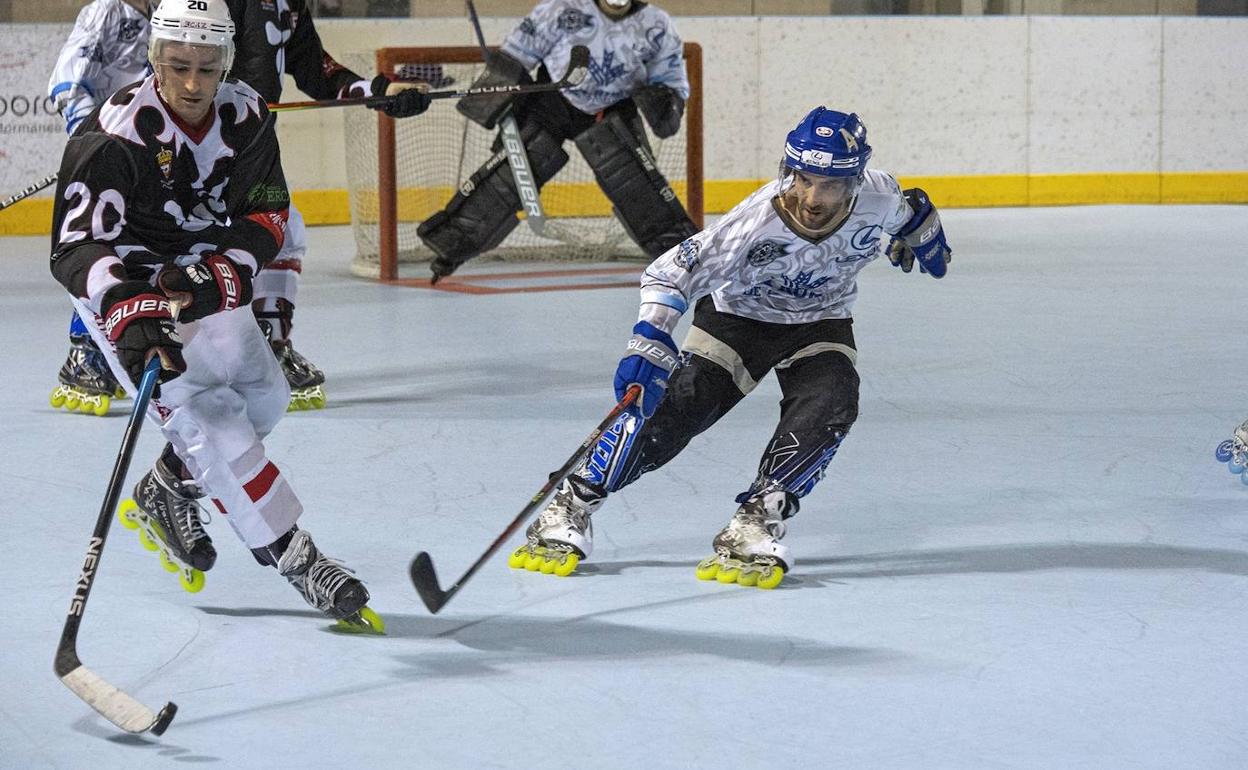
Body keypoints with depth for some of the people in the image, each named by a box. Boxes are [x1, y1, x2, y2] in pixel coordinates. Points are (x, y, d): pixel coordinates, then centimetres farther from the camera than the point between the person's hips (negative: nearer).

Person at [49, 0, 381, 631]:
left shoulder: (245, 116, -10)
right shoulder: (116, 134, -27)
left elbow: (266, 218, -8)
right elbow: (78, 244, -30)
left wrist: (217, 275, -27)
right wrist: (130, 318, -46)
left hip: (203, 279, 7)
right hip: (122, 288, -7)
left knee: (263, 396, 11)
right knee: (205, 417, -18)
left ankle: (164, 495, 30)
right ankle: (293, 555, -16)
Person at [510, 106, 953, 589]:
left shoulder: (878, 197, -25)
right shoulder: (756, 224, -36)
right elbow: (670, 273, -37)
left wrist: (921, 231, 21)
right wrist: (649, 343, -50)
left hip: (820, 323, 3)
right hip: (737, 314, -3)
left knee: (828, 405, -26)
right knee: (670, 409, -17)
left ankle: (755, 524, -21)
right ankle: (570, 510, -6)